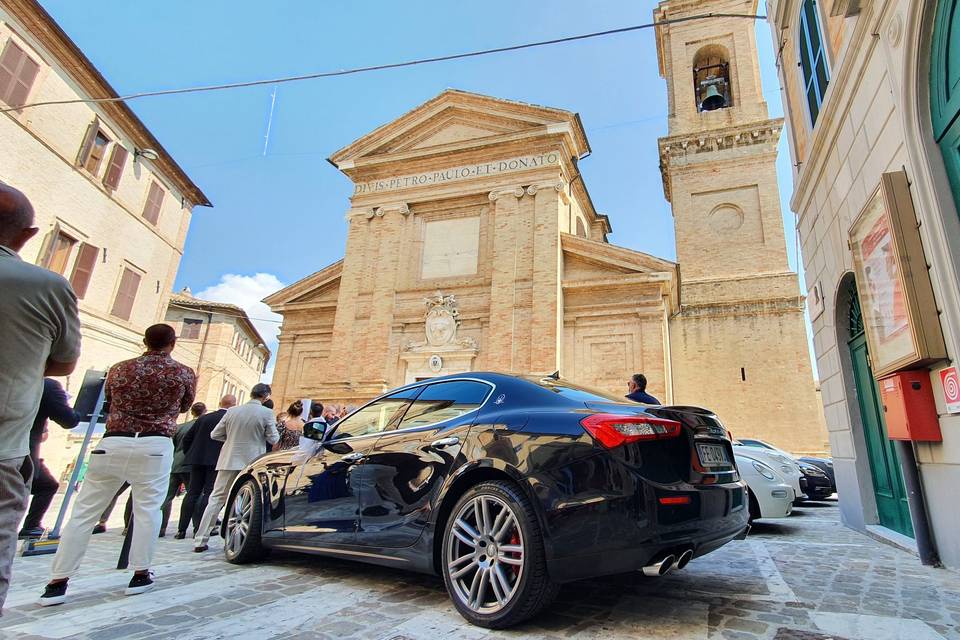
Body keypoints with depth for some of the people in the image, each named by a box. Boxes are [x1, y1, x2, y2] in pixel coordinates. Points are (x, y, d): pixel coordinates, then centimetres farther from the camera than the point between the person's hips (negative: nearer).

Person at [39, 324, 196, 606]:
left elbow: (110, 399, 24)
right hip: (154, 445, -2)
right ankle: (140, 575, 10)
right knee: (147, 510, 6)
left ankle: (57, 582, 12)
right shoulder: (184, 373, 1)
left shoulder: (118, 369, 8)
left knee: (84, 511, 9)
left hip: (112, 443, 3)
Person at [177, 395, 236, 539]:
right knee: (209, 494, 0)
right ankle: (199, 530, -3)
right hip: (217, 461, -5)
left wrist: (190, 455, 23)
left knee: (192, 493, 12)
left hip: (197, 460, 5)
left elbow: (187, 439, 12)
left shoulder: (204, 418, 9)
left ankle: (181, 529, 14)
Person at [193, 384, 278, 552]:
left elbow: (215, 434, 10)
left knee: (216, 499, 11)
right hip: (253, 463, -3)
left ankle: (200, 540, 11)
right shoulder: (266, 413, -8)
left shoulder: (232, 411, 4)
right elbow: (273, 439, -4)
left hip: (229, 461, 3)